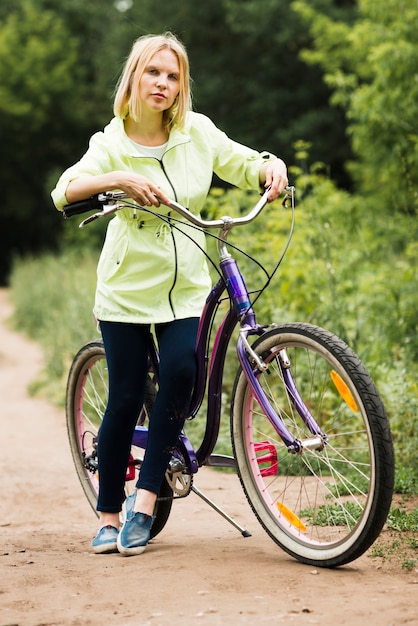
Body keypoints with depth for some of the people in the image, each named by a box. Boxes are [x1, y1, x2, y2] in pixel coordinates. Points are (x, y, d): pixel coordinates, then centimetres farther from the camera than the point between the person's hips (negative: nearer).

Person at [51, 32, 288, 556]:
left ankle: (144, 497, -9)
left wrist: (272, 166, -16)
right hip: (127, 288, -2)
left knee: (180, 374, -21)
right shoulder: (112, 143, -6)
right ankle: (108, 514, 14)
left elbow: (245, 165, 8)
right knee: (125, 399, -2)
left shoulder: (197, 133, 1)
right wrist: (121, 178, -36)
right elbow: (64, 191, -20)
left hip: (186, 288, 2)